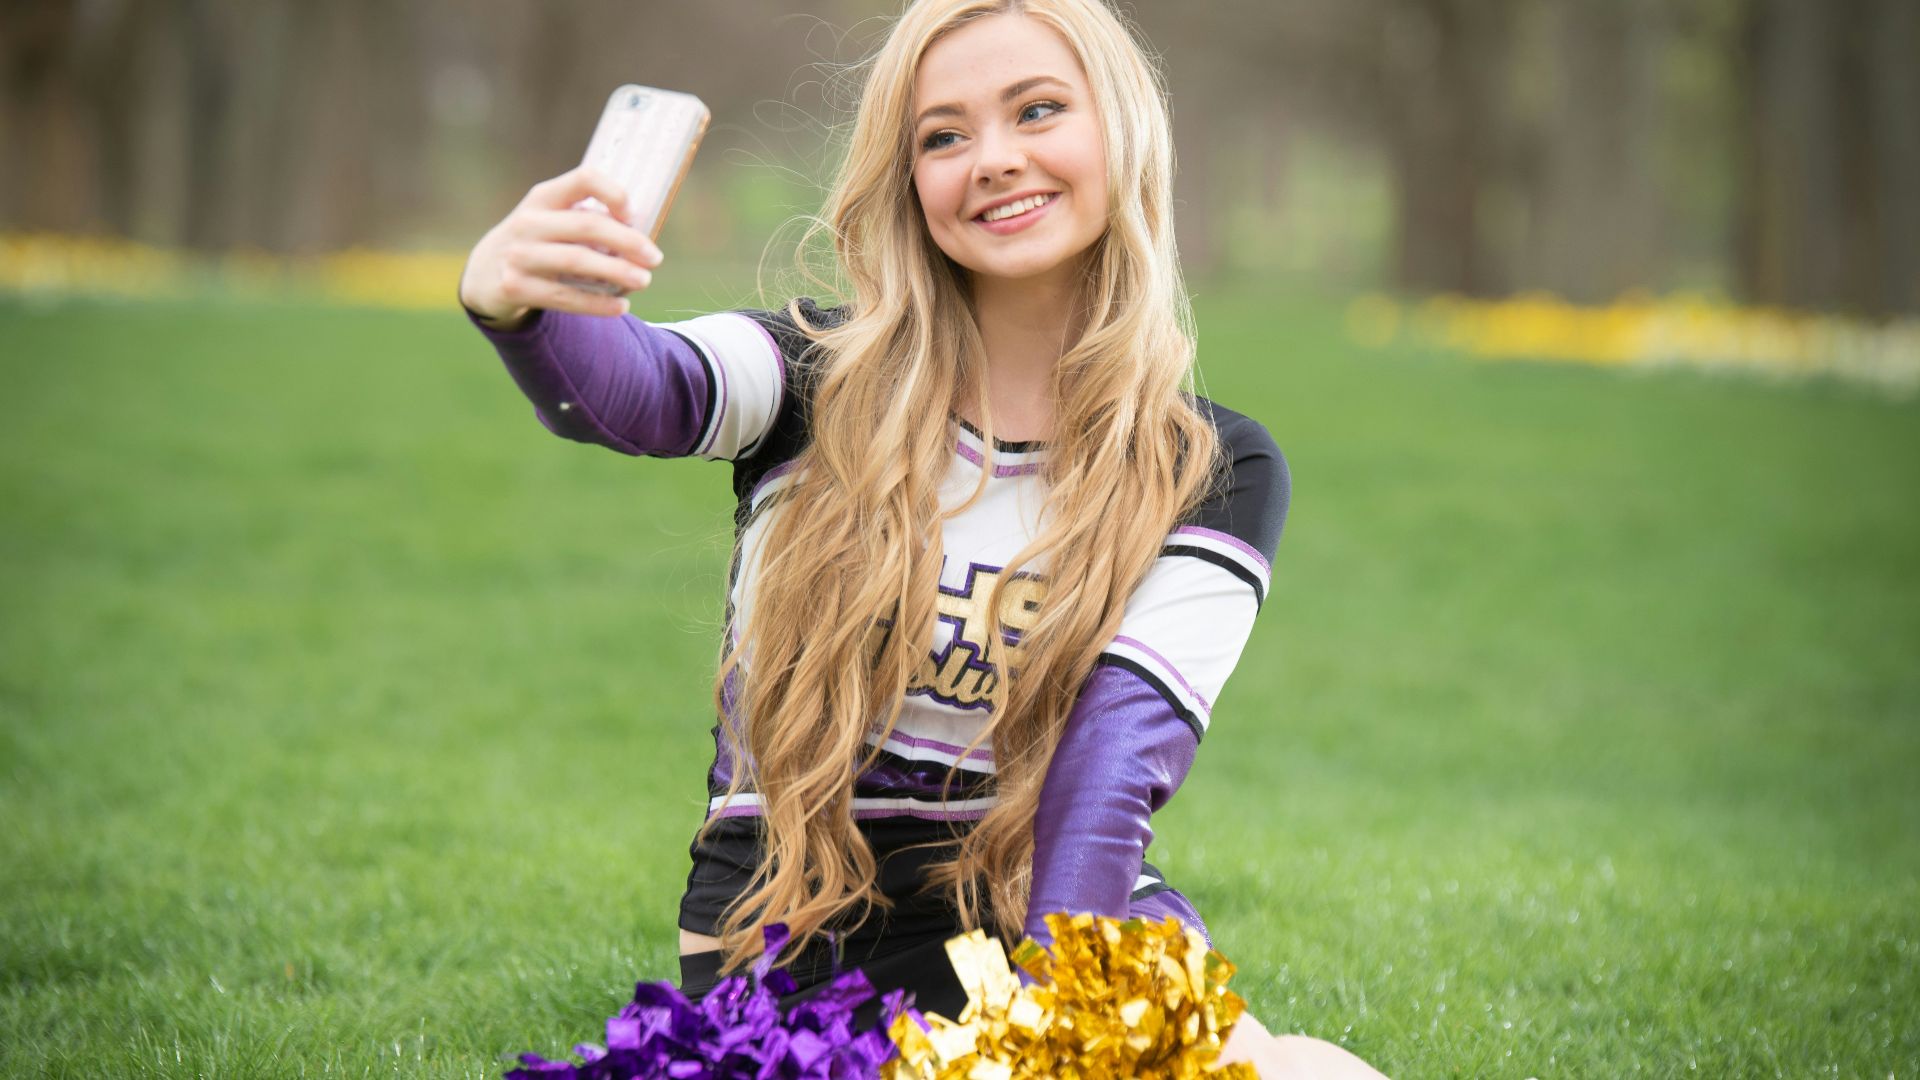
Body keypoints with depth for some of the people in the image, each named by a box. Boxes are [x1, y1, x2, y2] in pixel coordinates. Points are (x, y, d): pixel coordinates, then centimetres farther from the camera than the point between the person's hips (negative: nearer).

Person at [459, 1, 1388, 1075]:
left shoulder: (1215, 473, 2)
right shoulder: (820, 382, 2)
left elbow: (1111, 774, -12)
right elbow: (634, 390, -21)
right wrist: (516, 300, -45)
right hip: (779, 952, 1)